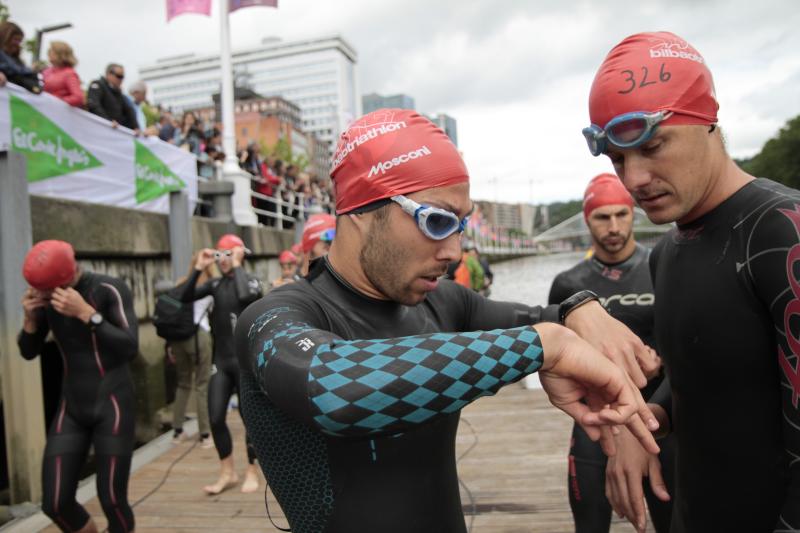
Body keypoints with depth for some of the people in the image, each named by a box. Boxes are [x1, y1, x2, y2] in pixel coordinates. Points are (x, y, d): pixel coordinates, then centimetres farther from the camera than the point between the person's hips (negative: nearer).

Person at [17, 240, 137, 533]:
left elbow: (130, 348, -20)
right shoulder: (45, 298, 2)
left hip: (113, 404, -5)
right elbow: (29, 352, 9)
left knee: (112, 500, -3)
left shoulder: (110, 289, -14)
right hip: (72, 408, 5)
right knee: (55, 503, 2)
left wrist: (86, 314, -29)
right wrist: (30, 318, -10)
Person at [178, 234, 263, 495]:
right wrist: (198, 268, -7)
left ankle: (252, 472, 21)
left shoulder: (251, 280, -6)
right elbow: (185, 297, -2)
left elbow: (245, 296, -29)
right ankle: (227, 473, 23)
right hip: (221, 360, 5)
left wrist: (237, 265, -19)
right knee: (215, 418, 5)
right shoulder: (216, 284, 7)